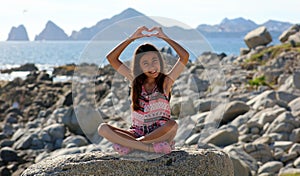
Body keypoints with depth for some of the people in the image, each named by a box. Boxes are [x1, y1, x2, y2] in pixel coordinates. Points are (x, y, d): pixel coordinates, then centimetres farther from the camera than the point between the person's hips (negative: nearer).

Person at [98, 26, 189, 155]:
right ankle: (151, 147, -30)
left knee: (173, 125, -36)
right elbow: (111, 58, 2)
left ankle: (129, 145, -26)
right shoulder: (135, 81, 7)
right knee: (103, 129, -22)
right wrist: (132, 38, -4)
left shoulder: (165, 81, 0)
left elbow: (185, 56, -11)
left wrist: (164, 37, -9)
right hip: (137, 133, 2)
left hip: (160, 132, -2)